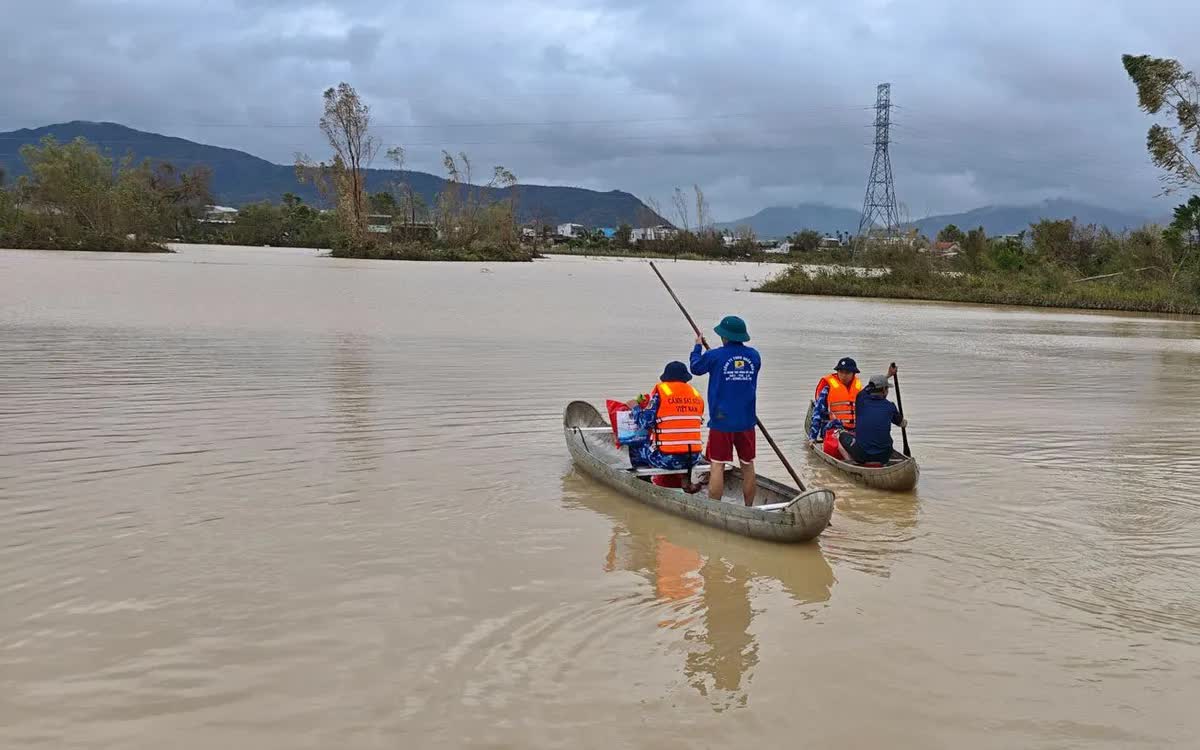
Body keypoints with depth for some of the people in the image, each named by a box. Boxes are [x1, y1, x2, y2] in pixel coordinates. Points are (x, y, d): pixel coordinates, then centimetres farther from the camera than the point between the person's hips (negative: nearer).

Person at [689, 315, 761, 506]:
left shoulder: (715, 356, -11)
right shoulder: (754, 356, 1)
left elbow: (696, 367, 8)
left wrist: (698, 347, 26)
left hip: (721, 421, -4)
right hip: (746, 421, 4)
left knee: (717, 465, 0)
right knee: (748, 465, 12)